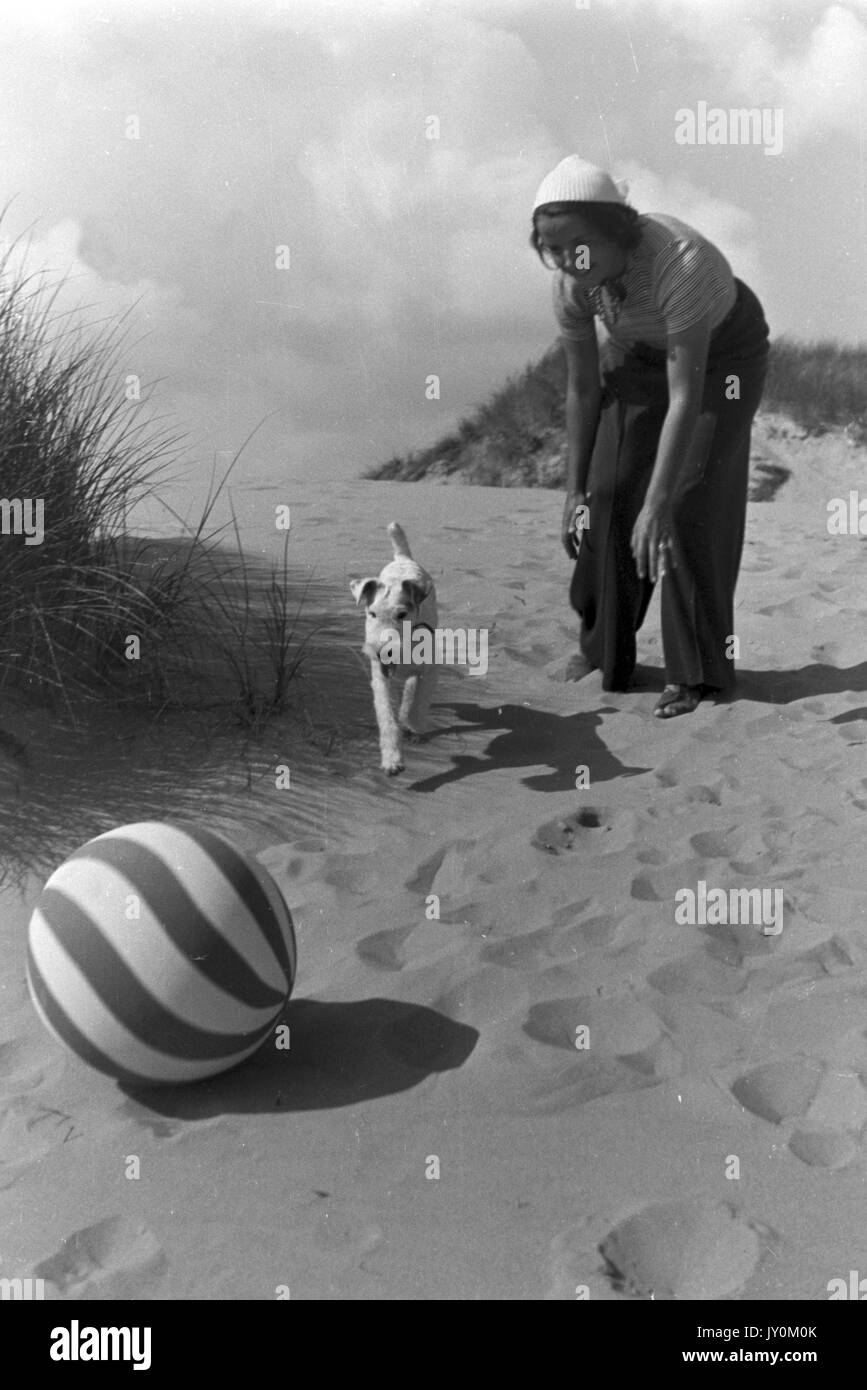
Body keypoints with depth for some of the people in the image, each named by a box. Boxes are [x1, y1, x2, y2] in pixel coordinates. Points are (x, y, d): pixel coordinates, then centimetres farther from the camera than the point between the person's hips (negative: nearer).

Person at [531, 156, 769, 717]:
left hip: (722, 350, -5)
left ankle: (696, 670, 1)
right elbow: (583, 390, -13)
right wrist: (575, 490, -11)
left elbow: (685, 396, -40)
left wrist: (657, 504, -43)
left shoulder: (679, 262, -40)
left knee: (691, 506, -13)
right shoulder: (572, 283, -23)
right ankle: (606, 651, 12)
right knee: (609, 493, -3)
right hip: (638, 352, 5)